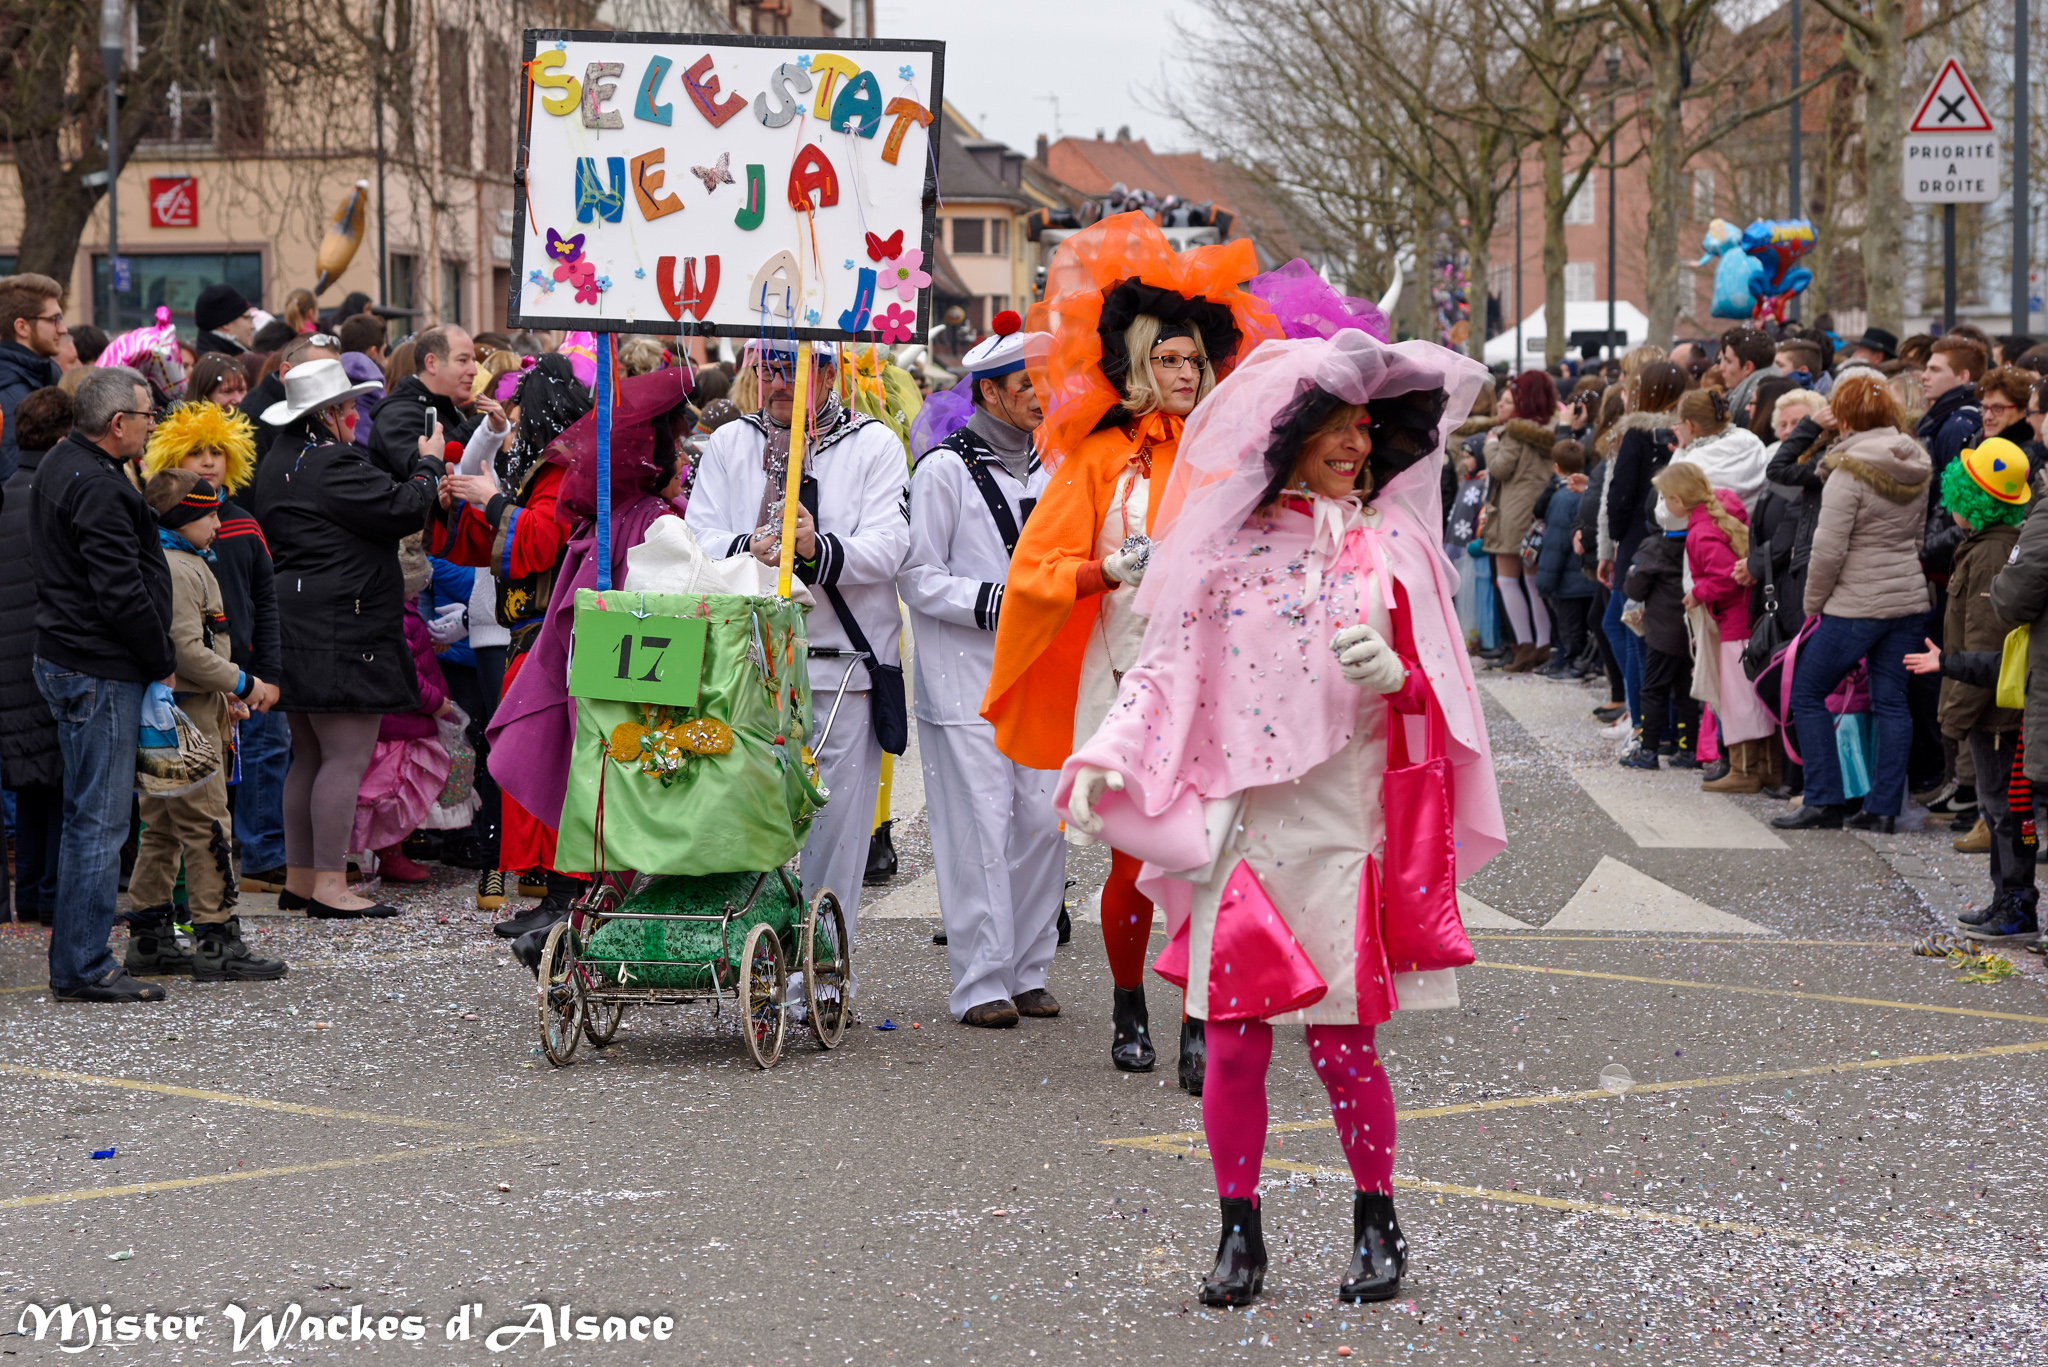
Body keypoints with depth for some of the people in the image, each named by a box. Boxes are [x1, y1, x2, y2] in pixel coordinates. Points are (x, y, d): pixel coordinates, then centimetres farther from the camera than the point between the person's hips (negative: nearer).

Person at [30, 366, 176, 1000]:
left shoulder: (61, 465, 14)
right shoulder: (98, 489, -20)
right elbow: (123, 594, -22)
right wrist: (165, 662, -9)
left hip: (66, 660, 11)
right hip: (100, 673, -11)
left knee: (89, 817, 15)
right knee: (100, 821, -6)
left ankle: (79, 962, 21)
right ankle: (83, 968, -3)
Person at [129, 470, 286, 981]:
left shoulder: (176, 564, 17)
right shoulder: (179, 571, -15)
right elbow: (187, 651, -22)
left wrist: (225, 695, 17)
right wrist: (244, 684, -13)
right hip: (186, 717, -11)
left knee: (162, 831, 13)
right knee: (207, 826, -7)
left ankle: (149, 939, 17)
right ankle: (216, 942, -6)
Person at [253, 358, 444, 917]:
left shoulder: (279, 463, 16)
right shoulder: (331, 465, -16)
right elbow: (402, 509, -17)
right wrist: (428, 462, -1)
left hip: (295, 629, 11)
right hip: (339, 631, -11)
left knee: (310, 755, 15)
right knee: (347, 756, -8)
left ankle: (299, 878, 19)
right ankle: (329, 885, -10)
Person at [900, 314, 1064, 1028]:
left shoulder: (1045, 469, 15)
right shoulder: (944, 468, -6)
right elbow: (917, 578, -8)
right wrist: (997, 602, -17)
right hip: (965, 676, -6)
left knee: (1041, 822, 5)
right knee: (979, 826, -8)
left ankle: (1027, 971, 15)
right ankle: (980, 983, -3)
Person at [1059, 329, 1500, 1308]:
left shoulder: (1390, 544, 8)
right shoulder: (1227, 544, 5)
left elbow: (1441, 687, 9)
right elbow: (1166, 667, 6)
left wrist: (1394, 676, -13)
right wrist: (1106, 757, -7)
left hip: (1345, 819, 0)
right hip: (1238, 819, 0)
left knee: (1339, 1035, -3)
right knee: (1232, 1036, 0)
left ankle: (1376, 1225, 13)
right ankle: (1239, 1232, 12)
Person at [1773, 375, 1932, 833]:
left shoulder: (1850, 472, -14)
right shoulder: (1917, 471, 8)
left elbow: (1829, 550, -15)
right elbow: (1920, 538, 15)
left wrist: (1813, 603, -3)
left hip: (1856, 605, -7)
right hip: (1910, 601, 7)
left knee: (1807, 695, 5)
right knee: (1891, 702, 9)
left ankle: (1824, 802, 2)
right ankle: (1883, 808, 7)